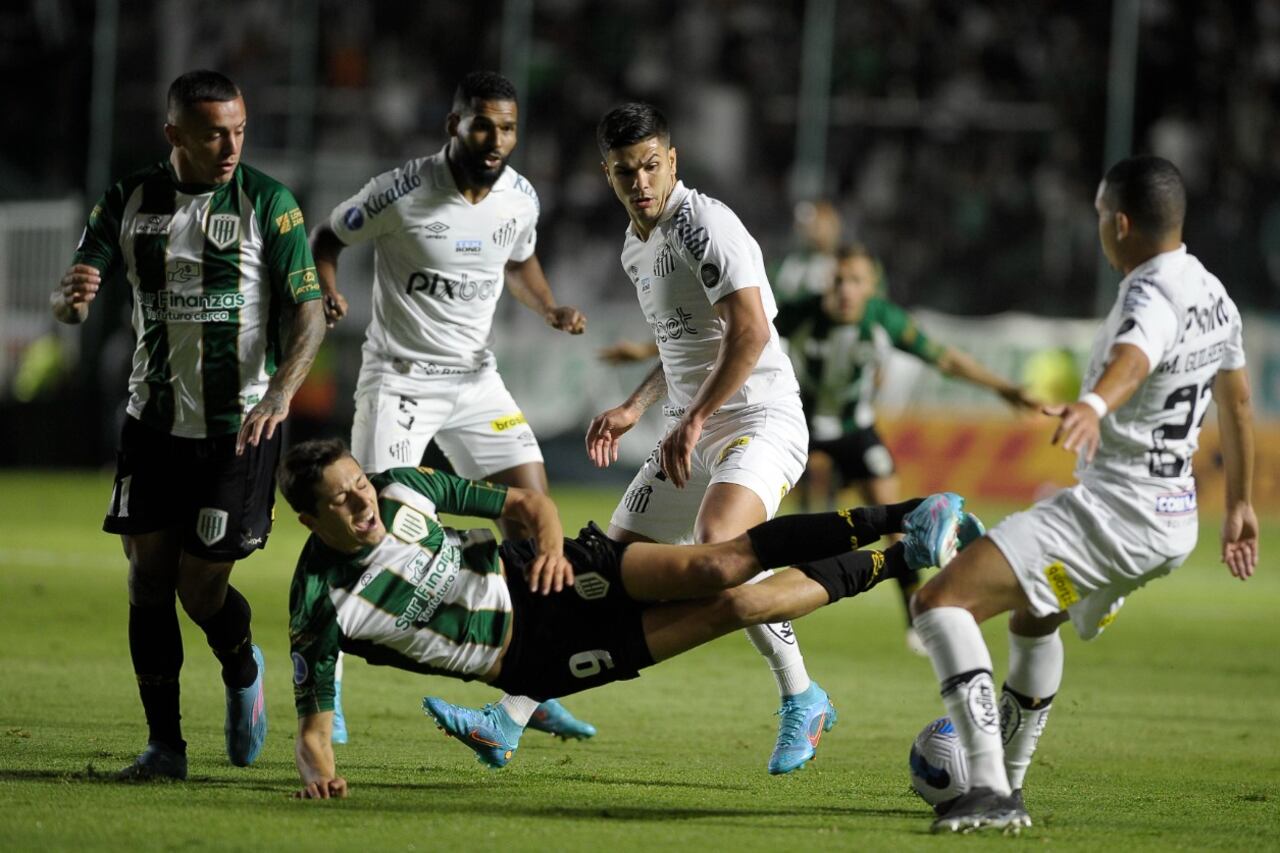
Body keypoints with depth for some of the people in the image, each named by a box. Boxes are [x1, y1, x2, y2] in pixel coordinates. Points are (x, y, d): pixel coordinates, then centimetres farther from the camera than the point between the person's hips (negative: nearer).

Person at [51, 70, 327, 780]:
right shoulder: (130, 202, 2)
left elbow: (308, 311, -8)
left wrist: (279, 395, -25)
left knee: (202, 588, -5)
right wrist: (72, 296, -25)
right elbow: (68, 305, 2)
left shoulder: (267, 203, -7)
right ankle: (164, 745, 8)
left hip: (239, 427, -3)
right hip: (153, 421, 3)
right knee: (147, 577, -2)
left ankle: (243, 672, 29)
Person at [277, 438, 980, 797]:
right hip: (533, 658, -3)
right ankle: (896, 561, 1)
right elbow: (312, 726, -15)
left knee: (715, 568, -20)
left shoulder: (402, 487, -8)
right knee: (733, 608, -14)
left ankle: (887, 522, -5)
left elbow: (526, 502, 2)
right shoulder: (321, 608, -20)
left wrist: (549, 541, -20)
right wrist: (319, 773, -38)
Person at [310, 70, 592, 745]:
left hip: (474, 377, 5)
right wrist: (325, 291, -24)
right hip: (398, 377, -5)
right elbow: (327, 238, -5)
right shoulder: (401, 192, -18)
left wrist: (550, 309, -1)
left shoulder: (520, 197, -3)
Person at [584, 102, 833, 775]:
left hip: (759, 416, -9)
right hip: (690, 435, 9)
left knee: (717, 541, -33)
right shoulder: (635, 248, 15)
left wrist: (692, 422, -21)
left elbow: (750, 332, -22)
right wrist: (634, 409, 16)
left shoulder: (704, 226, -14)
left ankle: (801, 699, -22)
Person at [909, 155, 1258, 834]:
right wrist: (1239, 506, 40)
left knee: (941, 603, -17)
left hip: (1111, 510, -10)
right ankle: (1006, 783, 46)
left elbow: (1133, 357, -42)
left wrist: (1092, 407, -64)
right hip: (1174, 520, 10)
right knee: (1034, 617, 37)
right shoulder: (1213, 294, 12)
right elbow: (1238, 404, 26)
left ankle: (989, 790, -28)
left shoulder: (1153, 296, -18)